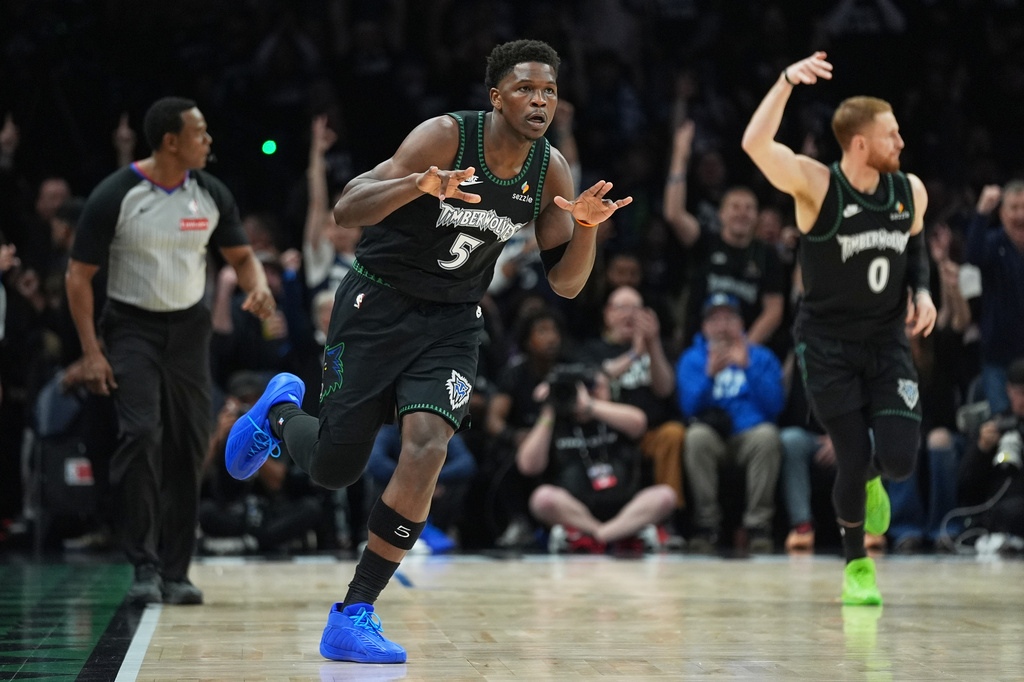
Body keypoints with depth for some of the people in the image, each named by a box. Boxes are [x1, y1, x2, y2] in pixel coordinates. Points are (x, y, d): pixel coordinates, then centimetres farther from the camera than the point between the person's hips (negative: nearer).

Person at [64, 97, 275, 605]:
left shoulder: (211, 194, -2)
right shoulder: (114, 196, -14)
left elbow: (241, 257, 9)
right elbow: (79, 276, -8)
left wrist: (259, 288, -14)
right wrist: (91, 352, -14)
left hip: (189, 329, 4)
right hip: (132, 327, -4)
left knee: (188, 449, 3)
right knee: (141, 435, -20)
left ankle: (175, 573, 11)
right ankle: (144, 567, -12)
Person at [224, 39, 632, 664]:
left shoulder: (550, 169, -4)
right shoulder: (447, 137, -20)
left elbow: (566, 284, 1)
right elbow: (347, 210, -25)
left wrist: (585, 227, -20)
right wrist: (420, 185, -43)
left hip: (452, 323, 3)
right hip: (378, 305, -3)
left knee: (426, 448, -20)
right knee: (333, 468, 2)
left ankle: (355, 614, -10)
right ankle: (282, 410, 40)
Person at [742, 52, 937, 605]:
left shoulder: (910, 191, -1)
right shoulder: (816, 185, -15)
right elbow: (755, 144, -31)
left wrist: (922, 290, 1)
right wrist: (788, 81, -37)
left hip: (888, 341, 3)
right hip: (827, 345, -3)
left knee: (900, 459, -11)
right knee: (854, 457, -5)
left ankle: (870, 478, 29)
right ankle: (856, 565, 21)